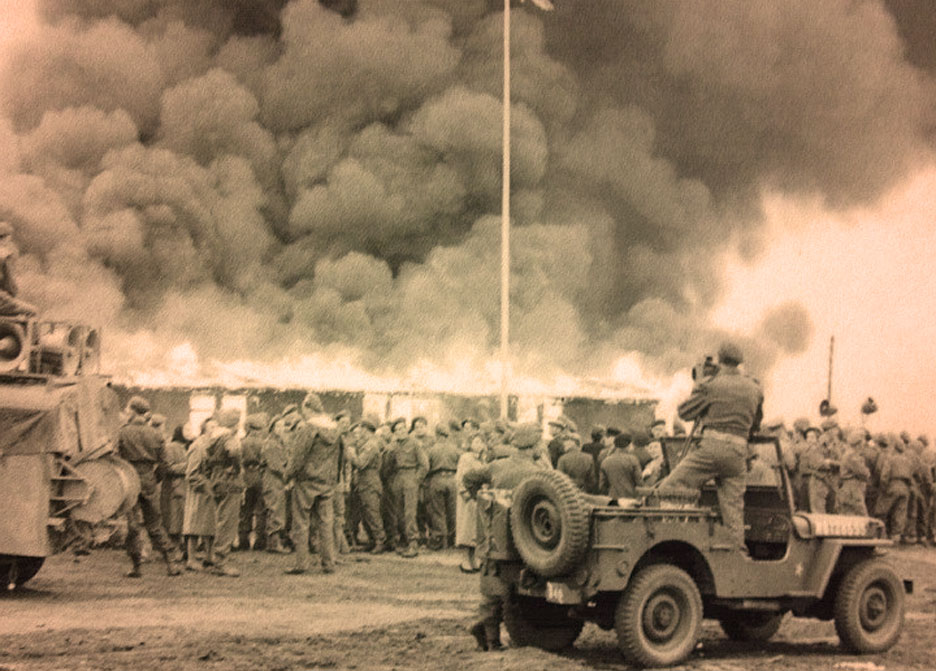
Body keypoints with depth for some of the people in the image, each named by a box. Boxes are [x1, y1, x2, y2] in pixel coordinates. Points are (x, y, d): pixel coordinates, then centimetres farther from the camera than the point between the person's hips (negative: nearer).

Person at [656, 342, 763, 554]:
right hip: (738, 450, 5)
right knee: (733, 505, 7)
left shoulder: (709, 384, 1)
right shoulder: (754, 388, 16)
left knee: (669, 489, -4)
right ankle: (738, 550, 4)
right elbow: (756, 423, 26)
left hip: (712, 445, -5)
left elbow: (684, 412, 7)